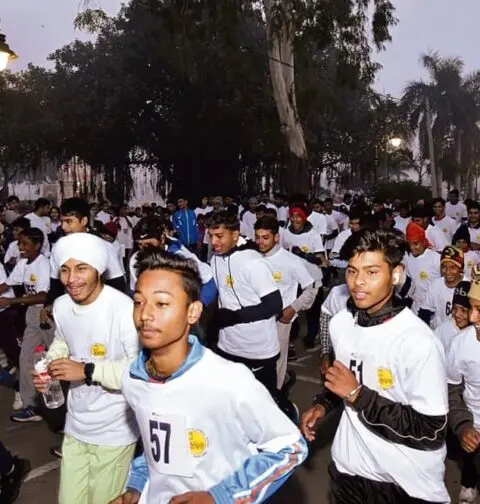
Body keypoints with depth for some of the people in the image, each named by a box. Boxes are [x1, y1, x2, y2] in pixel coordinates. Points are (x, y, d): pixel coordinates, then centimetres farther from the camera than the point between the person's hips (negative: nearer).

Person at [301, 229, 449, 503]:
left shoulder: (419, 342, -26)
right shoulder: (340, 322, -4)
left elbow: (432, 433, -24)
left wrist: (357, 394, -25)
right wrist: (323, 403, -2)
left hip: (407, 482, -5)